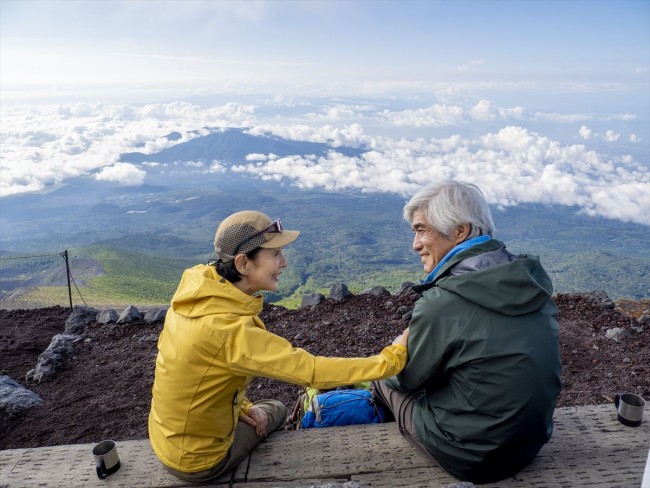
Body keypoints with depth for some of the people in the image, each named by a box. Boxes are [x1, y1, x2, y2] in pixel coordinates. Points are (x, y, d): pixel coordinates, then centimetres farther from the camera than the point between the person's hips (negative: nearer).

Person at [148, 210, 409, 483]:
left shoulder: (197, 288, -11)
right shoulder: (231, 330, -35)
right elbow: (312, 371, -32)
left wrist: (241, 405, 3)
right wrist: (391, 359, -24)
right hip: (197, 460, -6)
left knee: (275, 409, 25)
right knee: (274, 410, 20)